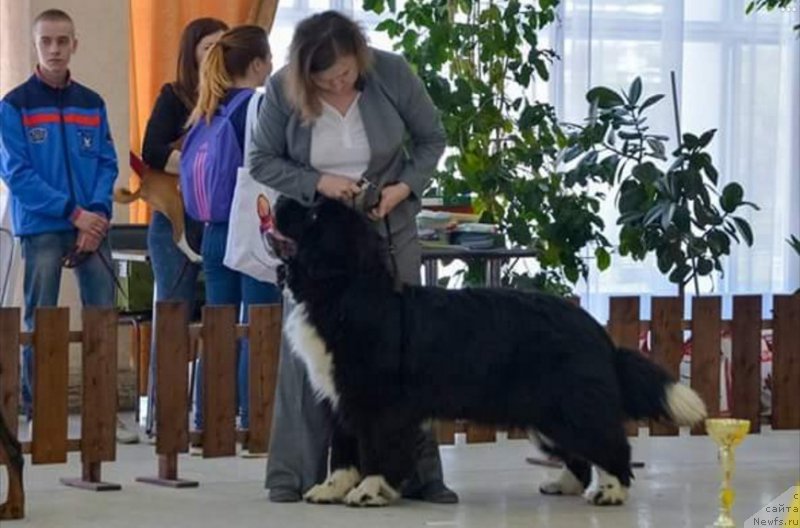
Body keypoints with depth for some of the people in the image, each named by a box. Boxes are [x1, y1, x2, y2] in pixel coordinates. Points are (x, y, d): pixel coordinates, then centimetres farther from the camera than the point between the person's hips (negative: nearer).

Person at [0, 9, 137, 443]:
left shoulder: (91, 104, 11)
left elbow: (107, 164, 9)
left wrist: (97, 213, -9)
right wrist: (72, 212, -14)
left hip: (91, 225, 3)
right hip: (41, 227, -3)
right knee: (40, 321, 0)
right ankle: (35, 411, 6)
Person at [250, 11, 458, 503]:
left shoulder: (393, 74, -14)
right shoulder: (282, 90, -14)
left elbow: (432, 139, -1)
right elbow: (263, 161, -4)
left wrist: (403, 188, -16)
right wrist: (318, 182, -19)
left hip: (388, 229, 0)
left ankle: (417, 473, 9)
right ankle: (295, 475, 6)